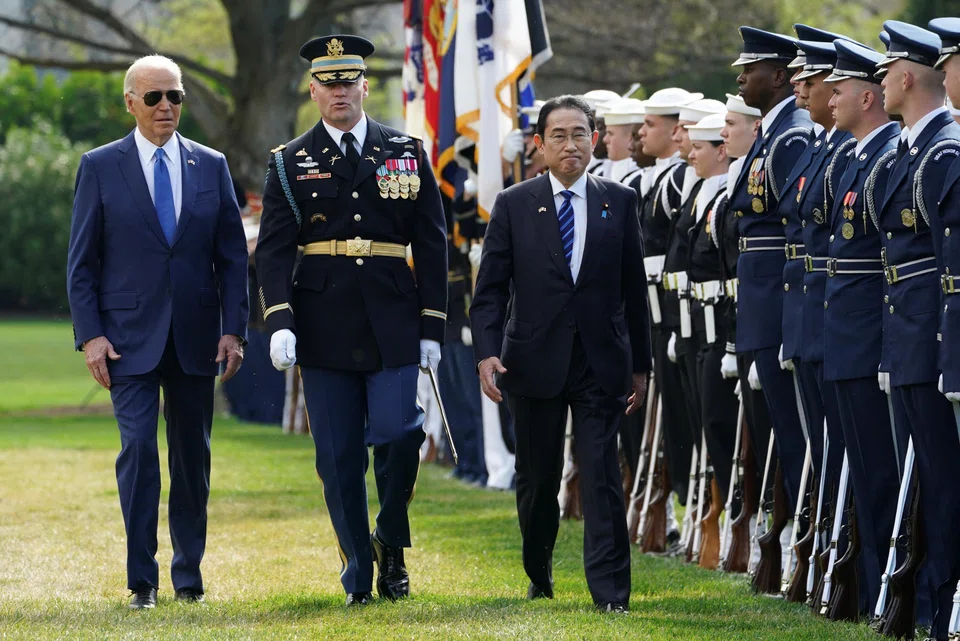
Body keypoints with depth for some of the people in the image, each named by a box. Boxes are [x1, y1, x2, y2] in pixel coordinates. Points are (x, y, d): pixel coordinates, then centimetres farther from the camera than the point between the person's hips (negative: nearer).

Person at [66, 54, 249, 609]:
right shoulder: (100, 167, 1)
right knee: (138, 449, -11)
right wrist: (90, 335, -8)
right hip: (130, 336, -3)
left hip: (196, 336, 3)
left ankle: (189, 572, 18)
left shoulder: (212, 166, 8)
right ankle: (142, 578, -6)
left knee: (194, 455, 7)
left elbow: (232, 256, 8)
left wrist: (234, 330, -1)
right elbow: (82, 262, 1)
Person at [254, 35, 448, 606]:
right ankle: (359, 576, 11)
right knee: (339, 459, 1)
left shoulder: (407, 153, 7)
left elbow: (432, 244, 7)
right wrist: (280, 323, -13)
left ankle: (392, 545, 10)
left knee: (399, 436, -14)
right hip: (325, 331, 0)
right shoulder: (290, 163, 6)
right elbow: (274, 250, 1)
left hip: (392, 325, 0)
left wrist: (432, 328, 2)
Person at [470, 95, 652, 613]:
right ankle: (538, 576, 30)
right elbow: (490, 288, 2)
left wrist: (639, 365, 8)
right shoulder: (513, 205, 3)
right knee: (537, 479, 10)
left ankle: (610, 591, -9)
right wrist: (487, 352, -12)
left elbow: (634, 288, 9)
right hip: (534, 361, 0)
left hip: (601, 361, 0)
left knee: (602, 476, -8)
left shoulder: (619, 202, 6)